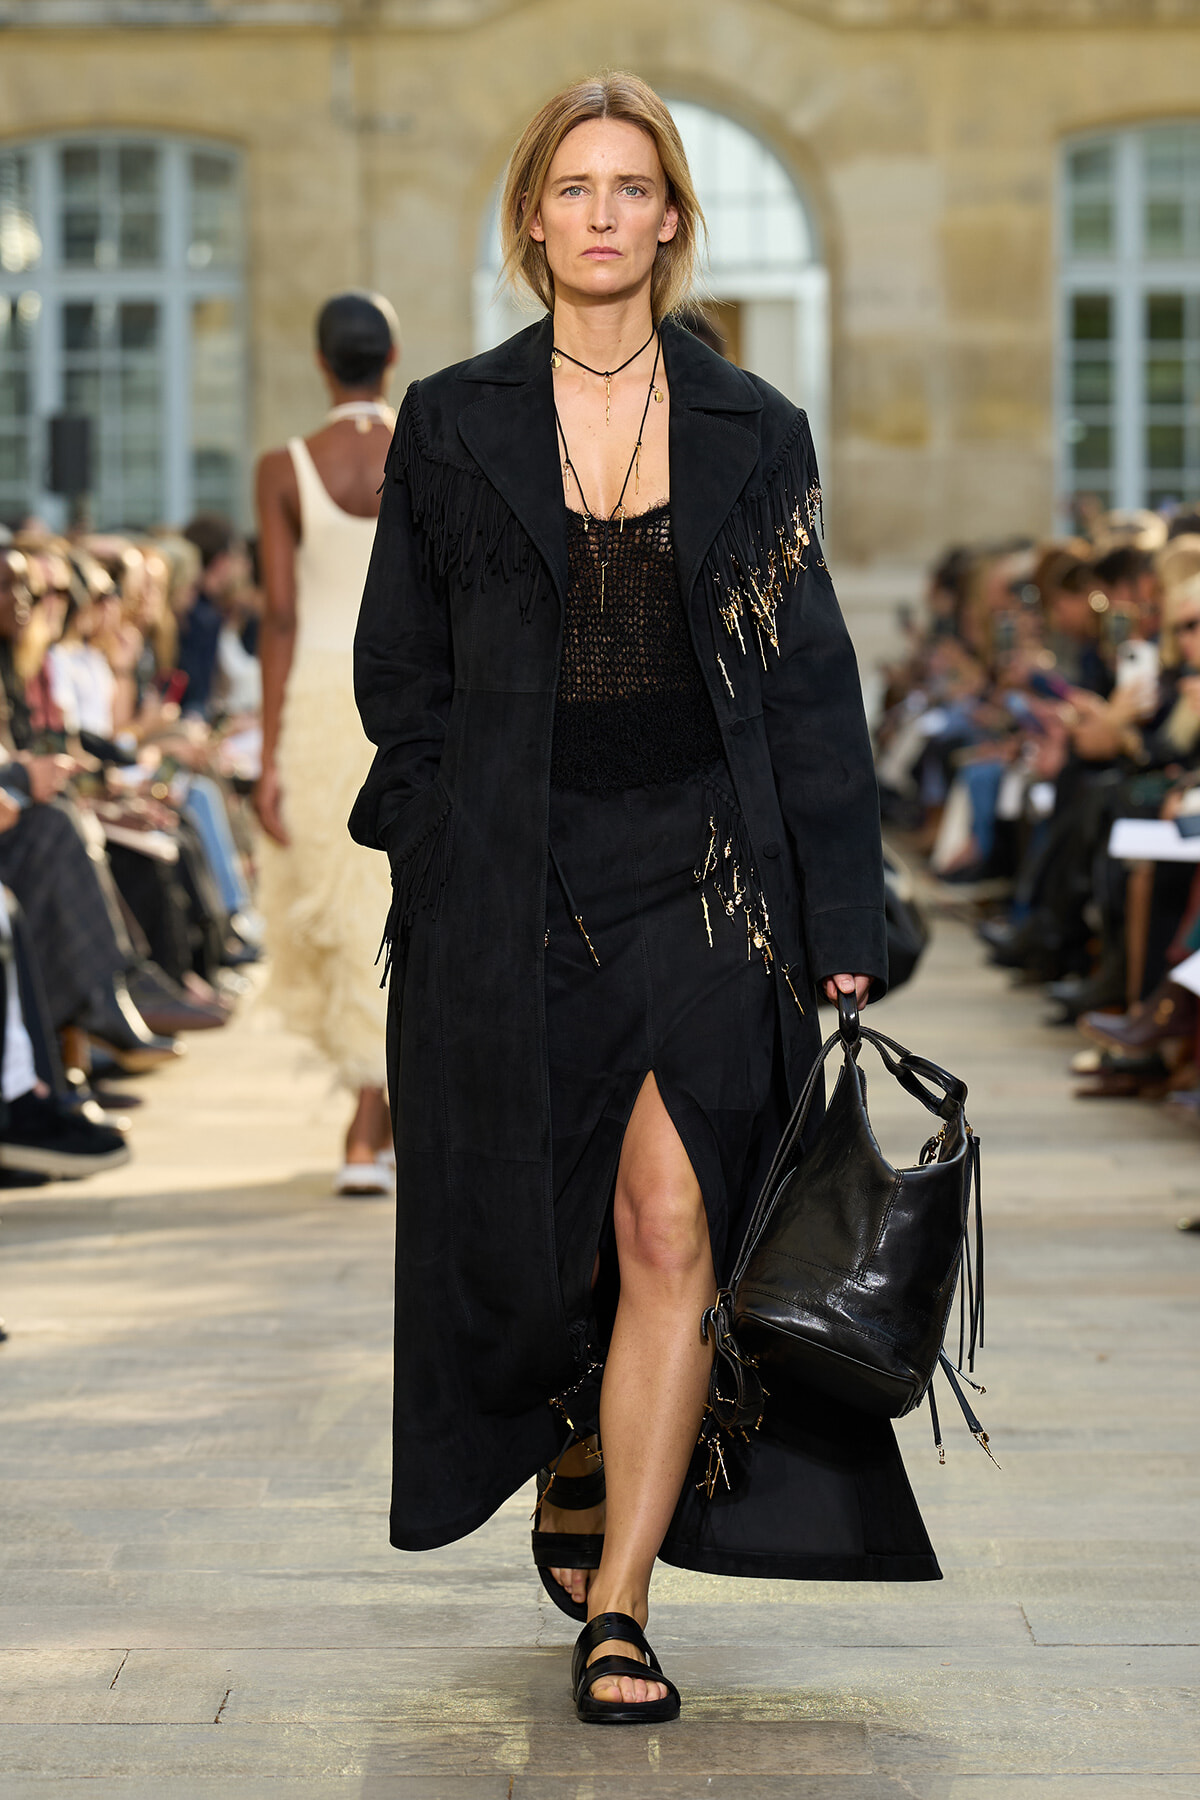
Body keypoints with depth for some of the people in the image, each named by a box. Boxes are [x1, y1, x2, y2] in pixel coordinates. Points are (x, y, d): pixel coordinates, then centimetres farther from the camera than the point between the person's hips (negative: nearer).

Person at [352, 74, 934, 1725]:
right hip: (511, 887, 1)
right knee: (529, 1222, 8)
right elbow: (399, 673, 10)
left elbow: (808, 678, 4)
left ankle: (618, 1605, -5)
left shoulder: (751, 430, 6)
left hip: (703, 868, 0)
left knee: (675, 1231, -11)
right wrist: (445, 854, 0)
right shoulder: (453, 425, 5)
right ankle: (572, 1480, 37)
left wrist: (843, 919, -1)